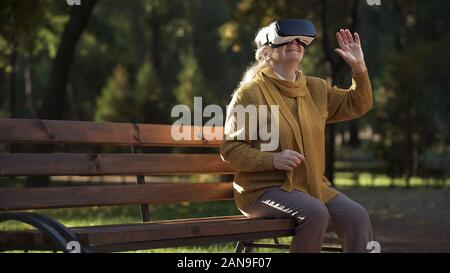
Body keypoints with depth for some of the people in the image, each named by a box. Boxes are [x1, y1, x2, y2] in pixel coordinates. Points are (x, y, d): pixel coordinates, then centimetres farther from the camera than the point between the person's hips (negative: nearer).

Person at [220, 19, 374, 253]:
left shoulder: (315, 88, 13)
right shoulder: (250, 93, -7)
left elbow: (357, 105, 21)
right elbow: (230, 150, -9)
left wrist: (359, 68, 5)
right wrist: (272, 160, -23)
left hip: (312, 185, 6)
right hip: (264, 188, -6)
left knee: (357, 216, -20)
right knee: (315, 213, -33)